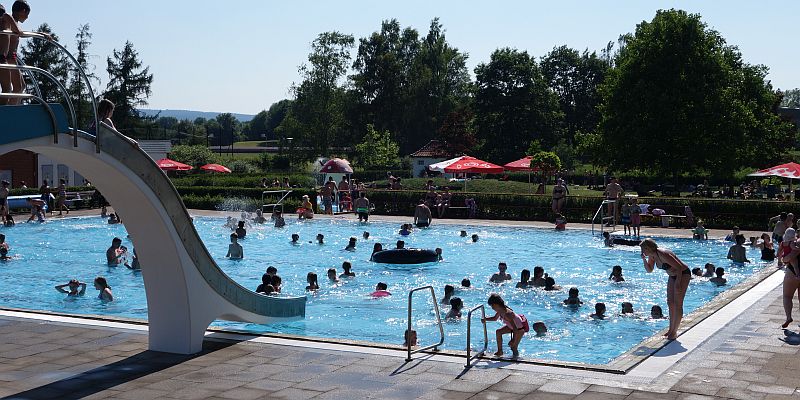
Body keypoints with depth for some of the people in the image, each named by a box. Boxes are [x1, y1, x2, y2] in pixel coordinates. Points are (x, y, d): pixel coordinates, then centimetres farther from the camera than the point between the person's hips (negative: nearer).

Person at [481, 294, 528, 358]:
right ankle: (500, 351, 14)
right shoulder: (500, 311, -11)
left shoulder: (507, 314, -38)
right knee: (498, 332, 6)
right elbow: (495, 318, 13)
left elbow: (515, 329, -38)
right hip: (512, 326, 9)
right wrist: (485, 319, -2)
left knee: (513, 346, -11)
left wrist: (513, 340, -37)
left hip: (521, 327, -9)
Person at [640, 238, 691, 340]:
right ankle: (671, 329, 19)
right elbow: (649, 270, 9)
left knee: (678, 304, -7)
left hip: (683, 274, -9)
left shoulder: (663, 254, -31)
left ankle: (674, 332, -1)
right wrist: (644, 259, -8)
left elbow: (679, 267, -29)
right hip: (673, 276, 9)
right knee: (670, 303, 10)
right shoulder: (652, 256, -4)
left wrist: (678, 284, -28)